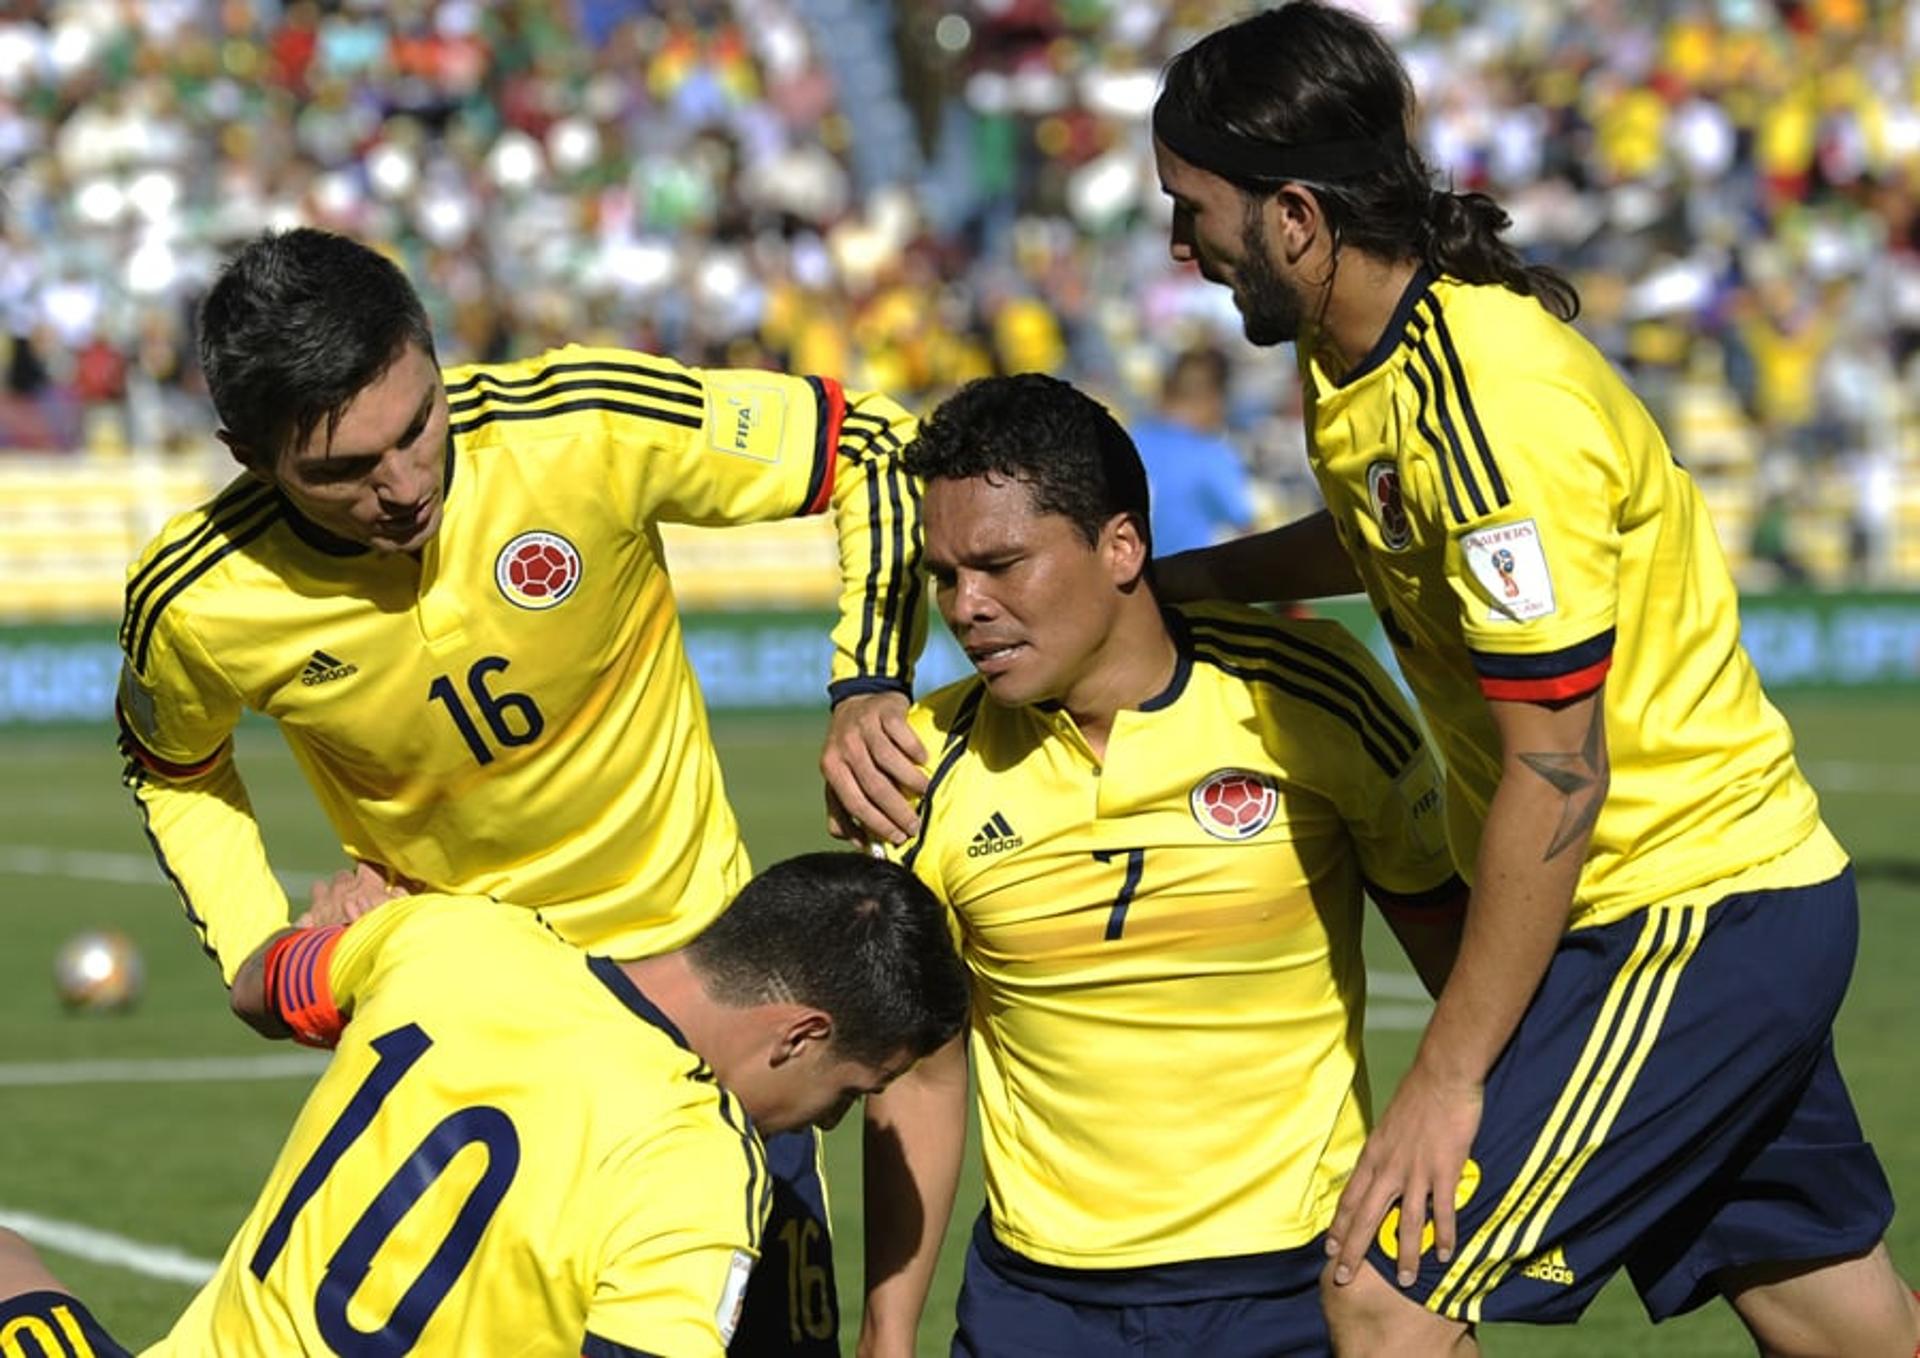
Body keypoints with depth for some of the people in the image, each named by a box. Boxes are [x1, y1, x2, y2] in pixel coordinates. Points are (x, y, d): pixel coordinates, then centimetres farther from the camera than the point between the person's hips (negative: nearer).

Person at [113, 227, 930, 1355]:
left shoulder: (589, 429, -26)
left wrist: (869, 686, -24)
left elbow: (873, 444, -12)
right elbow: (175, 773, 6)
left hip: (697, 952, 0)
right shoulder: (194, 605, -20)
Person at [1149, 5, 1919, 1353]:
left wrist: (1446, 1076, -20)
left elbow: (1554, 772, -24)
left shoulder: (1488, 409, -25)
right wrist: (1167, 574, 14)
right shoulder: (1372, 350, 3)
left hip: (1688, 921, -9)